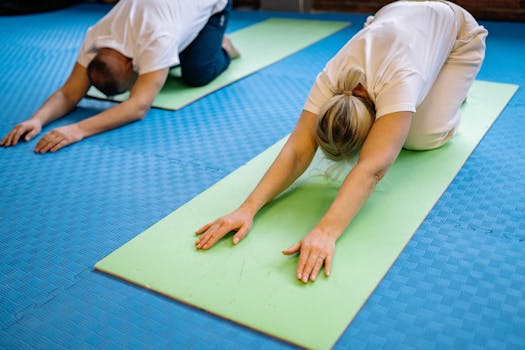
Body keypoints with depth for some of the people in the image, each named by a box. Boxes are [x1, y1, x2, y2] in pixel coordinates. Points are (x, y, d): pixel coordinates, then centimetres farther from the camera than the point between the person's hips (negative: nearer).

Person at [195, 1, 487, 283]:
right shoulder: (331, 79, -34)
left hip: (456, 30, -3)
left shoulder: (398, 83, -47)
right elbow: (298, 149, -39)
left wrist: (326, 232, -66)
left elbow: (372, 169, -56)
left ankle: (453, 90, 15)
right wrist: (247, 208, -50)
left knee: (422, 136, -15)